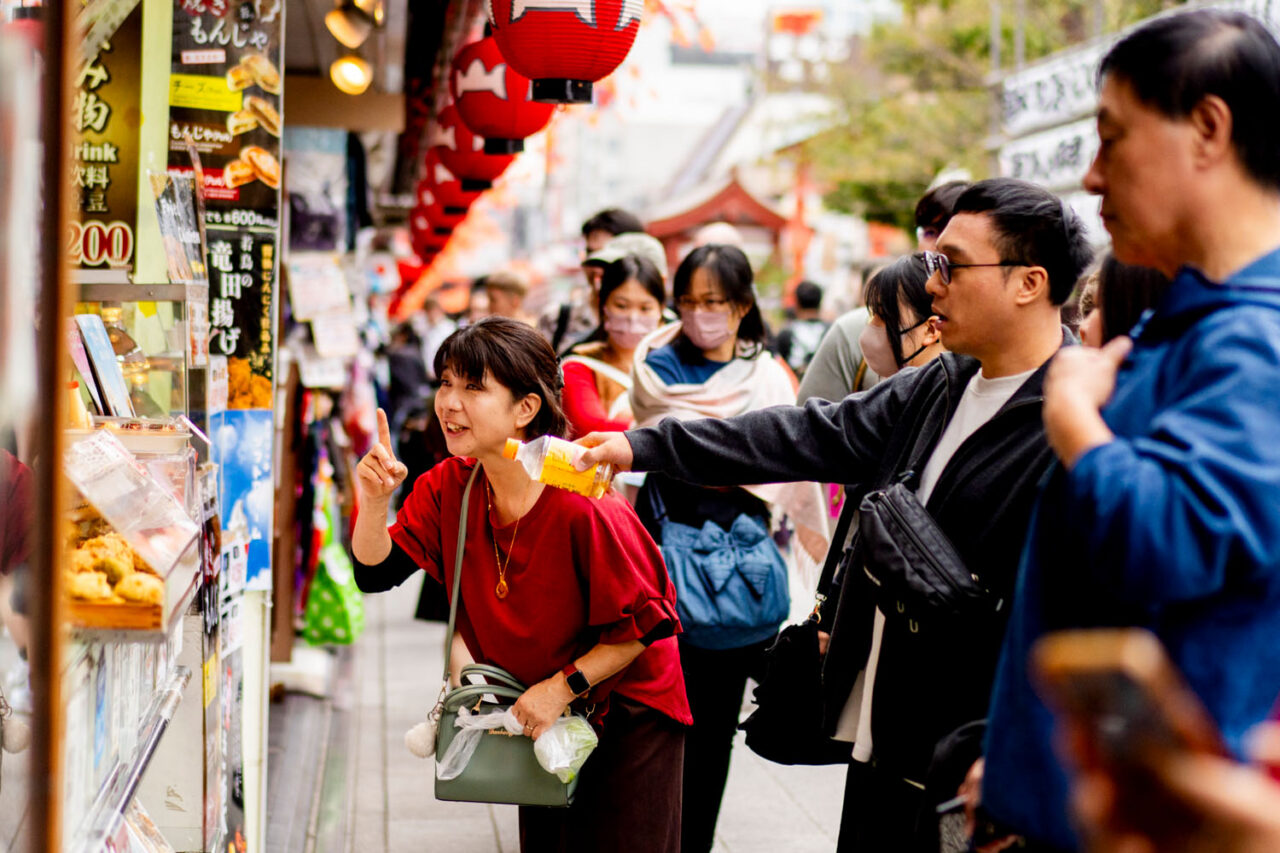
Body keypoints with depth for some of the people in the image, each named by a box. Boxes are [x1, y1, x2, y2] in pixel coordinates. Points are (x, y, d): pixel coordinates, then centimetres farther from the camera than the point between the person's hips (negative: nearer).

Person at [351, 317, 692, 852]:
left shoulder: (584, 510, -29)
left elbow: (645, 624, -22)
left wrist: (562, 686, -22)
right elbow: (377, 572, -9)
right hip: (540, 713, 6)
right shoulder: (447, 488, -9)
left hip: (629, 715, -6)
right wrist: (374, 501, -26)